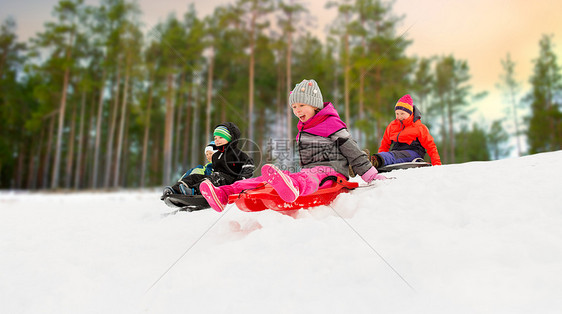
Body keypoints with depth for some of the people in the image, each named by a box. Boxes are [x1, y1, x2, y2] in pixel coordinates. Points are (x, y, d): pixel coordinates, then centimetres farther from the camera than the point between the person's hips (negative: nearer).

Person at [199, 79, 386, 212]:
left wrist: (372, 176, -4)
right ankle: (226, 194, -26)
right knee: (265, 179, -13)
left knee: (309, 177, -44)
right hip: (308, 171, 8)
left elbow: (353, 151, -2)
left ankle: (293, 188, -79)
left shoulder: (331, 124, 0)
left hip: (331, 171, -7)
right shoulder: (304, 128, 23)